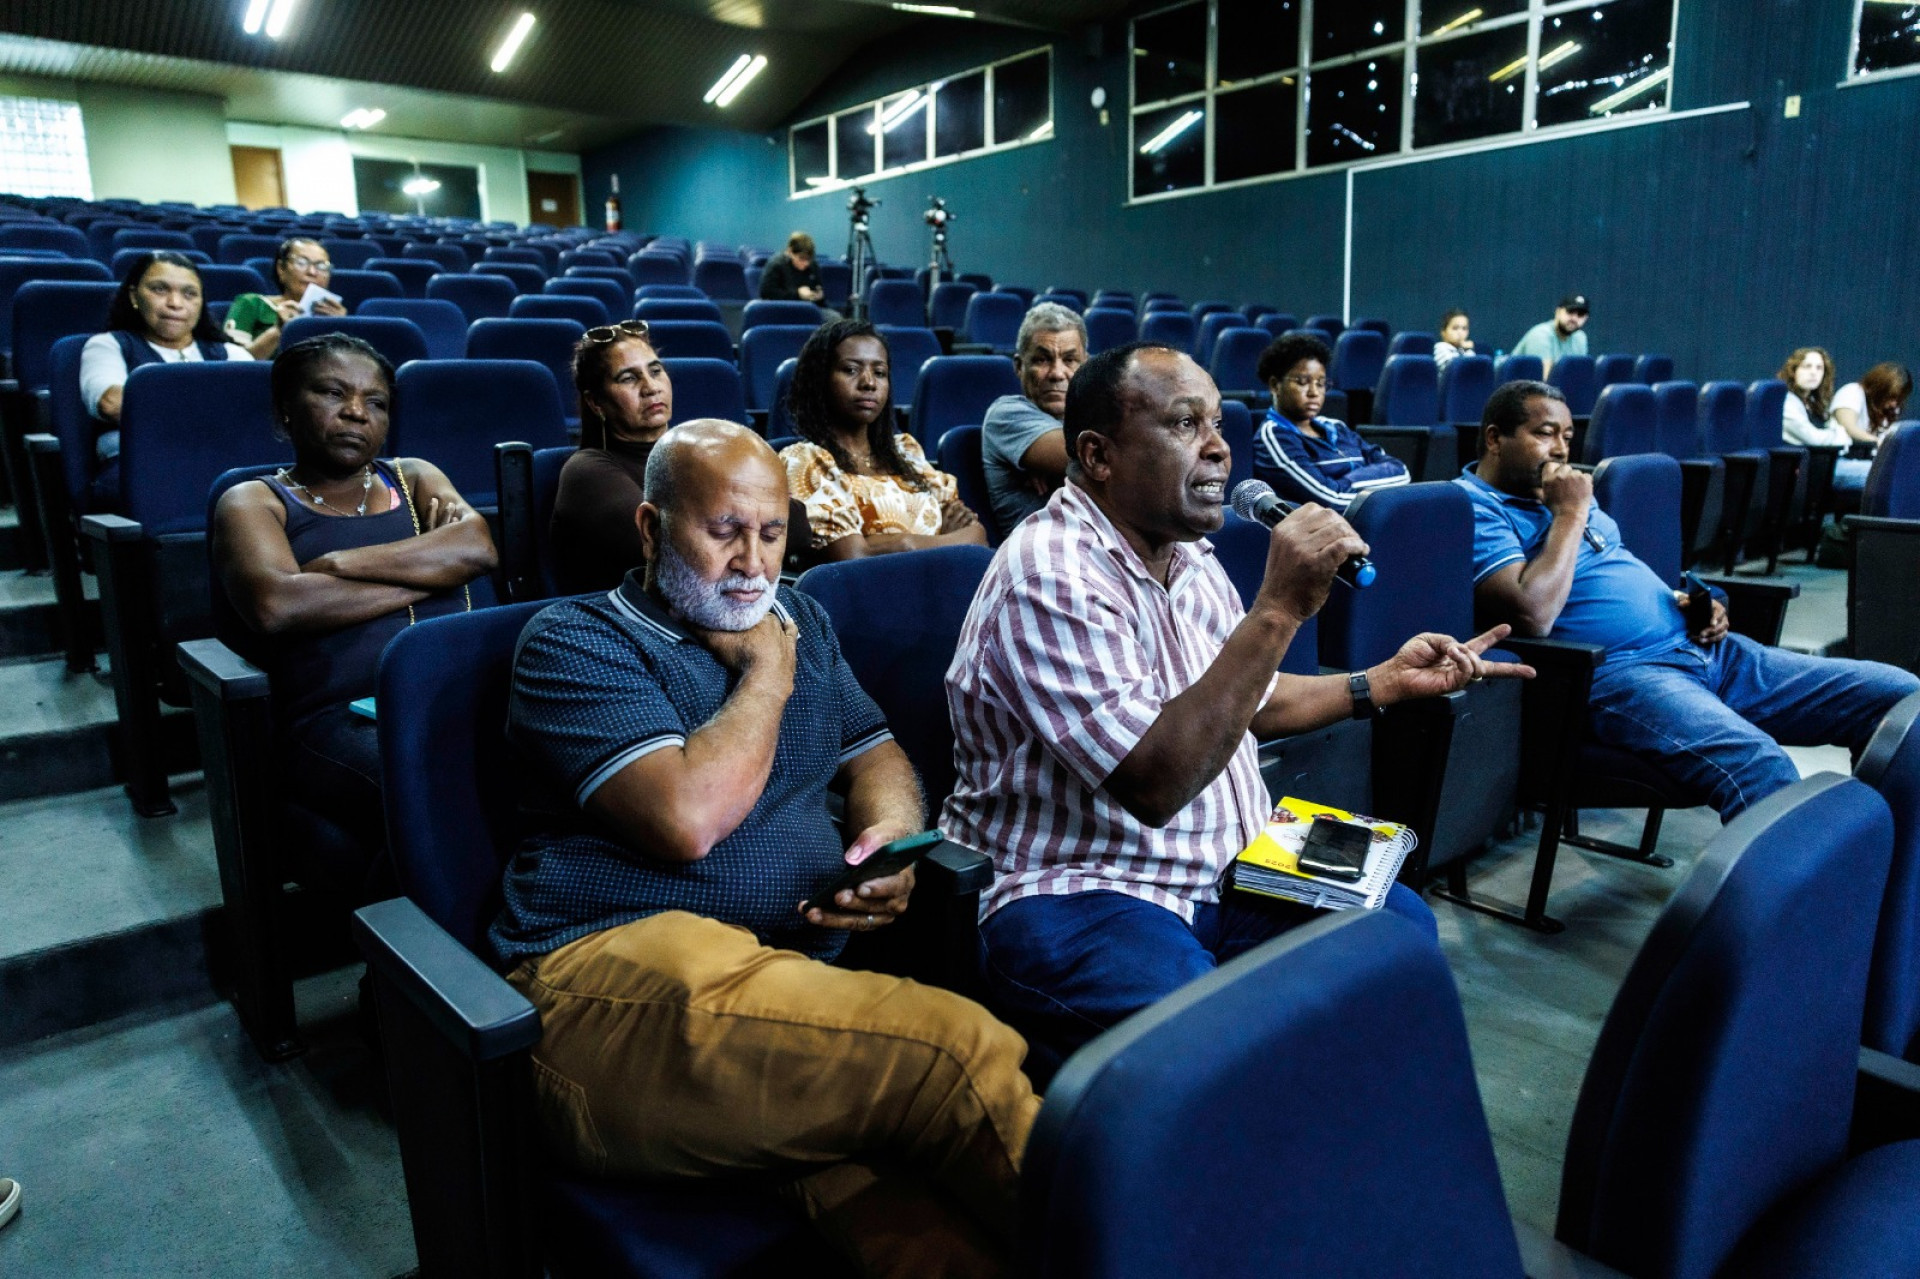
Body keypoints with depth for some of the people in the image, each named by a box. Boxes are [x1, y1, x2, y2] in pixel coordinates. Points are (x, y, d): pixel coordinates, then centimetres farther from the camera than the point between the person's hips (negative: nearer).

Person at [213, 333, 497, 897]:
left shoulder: (414, 477, 25)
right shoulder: (254, 501, 15)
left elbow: (478, 547, 2)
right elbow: (276, 606, -8)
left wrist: (339, 563, -3)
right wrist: (429, 571, -1)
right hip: (344, 717, -3)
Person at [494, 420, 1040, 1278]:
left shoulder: (797, 622, 24)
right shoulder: (573, 643, 3)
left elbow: (878, 758, 24)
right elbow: (687, 820, -12)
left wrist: (894, 837, 0)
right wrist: (767, 676, 3)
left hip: (802, 977, 5)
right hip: (615, 972, -5)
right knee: (957, 1050, -30)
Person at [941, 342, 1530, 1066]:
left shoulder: (1185, 555, 9)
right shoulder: (1049, 573, -21)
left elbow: (1245, 701, 25)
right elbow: (1155, 784, -29)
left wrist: (1387, 681, 15)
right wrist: (1278, 610, -29)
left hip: (1225, 870, 9)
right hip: (1075, 893, -9)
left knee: (1399, 923, 6)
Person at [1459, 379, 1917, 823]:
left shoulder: (1561, 491, 21)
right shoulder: (1475, 508, -8)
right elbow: (1533, 614, -23)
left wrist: (1685, 603, 9)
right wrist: (1570, 513, -12)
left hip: (1700, 648, 10)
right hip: (1616, 673, -9)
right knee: (1758, 766, -36)